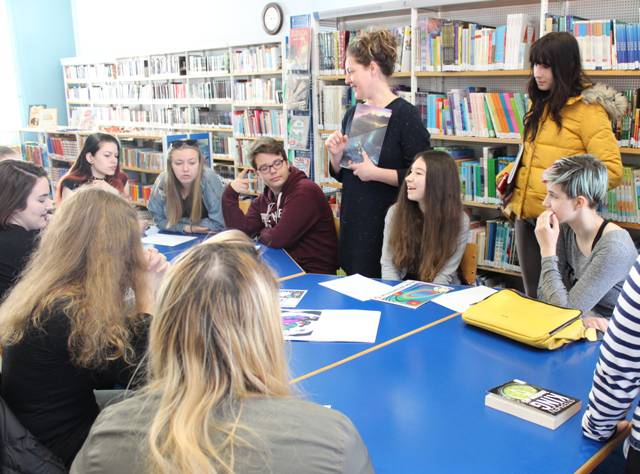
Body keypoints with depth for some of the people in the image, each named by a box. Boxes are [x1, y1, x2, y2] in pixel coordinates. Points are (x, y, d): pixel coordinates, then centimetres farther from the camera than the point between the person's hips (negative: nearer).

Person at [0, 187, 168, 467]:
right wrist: (146, 291, -16)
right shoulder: (68, 313, -30)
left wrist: (147, 285, -7)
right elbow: (143, 377, -21)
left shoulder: (43, 291, -2)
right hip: (69, 448, -8)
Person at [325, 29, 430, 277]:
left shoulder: (404, 114, -12)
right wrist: (336, 156, -2)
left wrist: (375, 173, -20)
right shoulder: (353, 114, 9)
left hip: (387, 223, -7)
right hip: (352, 221, 7)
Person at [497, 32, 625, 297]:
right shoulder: (541, 105, 14)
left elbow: (611, 170, -16)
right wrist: (508, 175, 8)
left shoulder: (587, 108, -10)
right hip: (526, 218, 7)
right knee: (533, 298, 15)